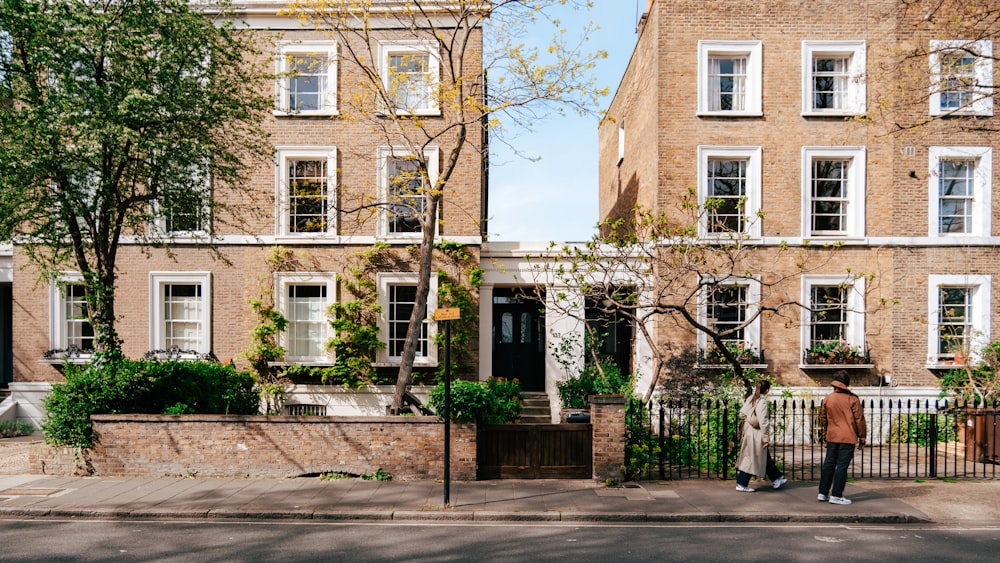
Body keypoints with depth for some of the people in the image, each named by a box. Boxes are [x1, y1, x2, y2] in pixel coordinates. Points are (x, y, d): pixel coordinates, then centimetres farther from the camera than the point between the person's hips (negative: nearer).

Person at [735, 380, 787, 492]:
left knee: (765, 457, 19)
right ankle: (741, 484, 7)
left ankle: (776, 479, 32)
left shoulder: (750, 399, 5)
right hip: (756, 434, -9)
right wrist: (766, 438, -16)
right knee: (752, 459, 1)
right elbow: (763, 421, -21)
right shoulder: (762, 401, -19)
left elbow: (741, 414, 6)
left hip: (748, 431, 9)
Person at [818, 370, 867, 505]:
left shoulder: (827, 399, 4)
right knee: (842, 466, -1)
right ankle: (836, 495, 2)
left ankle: (823, 493, 15)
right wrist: (862, 437, 6)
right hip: (848, 438, -4)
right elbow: (859, 419, -4)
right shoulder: (852, 399, -8)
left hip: (832, 437, 4)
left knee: (828, 464, 11)